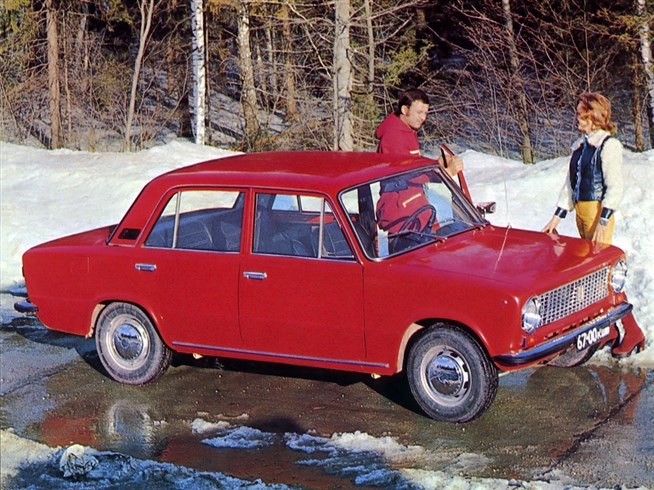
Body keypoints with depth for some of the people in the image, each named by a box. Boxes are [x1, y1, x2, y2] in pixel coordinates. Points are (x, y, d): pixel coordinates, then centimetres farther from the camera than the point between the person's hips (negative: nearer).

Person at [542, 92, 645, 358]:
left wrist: (603, 222, -21)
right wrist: (557, 217, 13)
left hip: (598, 212, -8)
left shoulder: (609, 145, -10)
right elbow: (569, 184, 17)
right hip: (580, 211, 8)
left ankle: (632, 332, -7)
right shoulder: (579, 146, 14)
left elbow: (615, 187, -15)